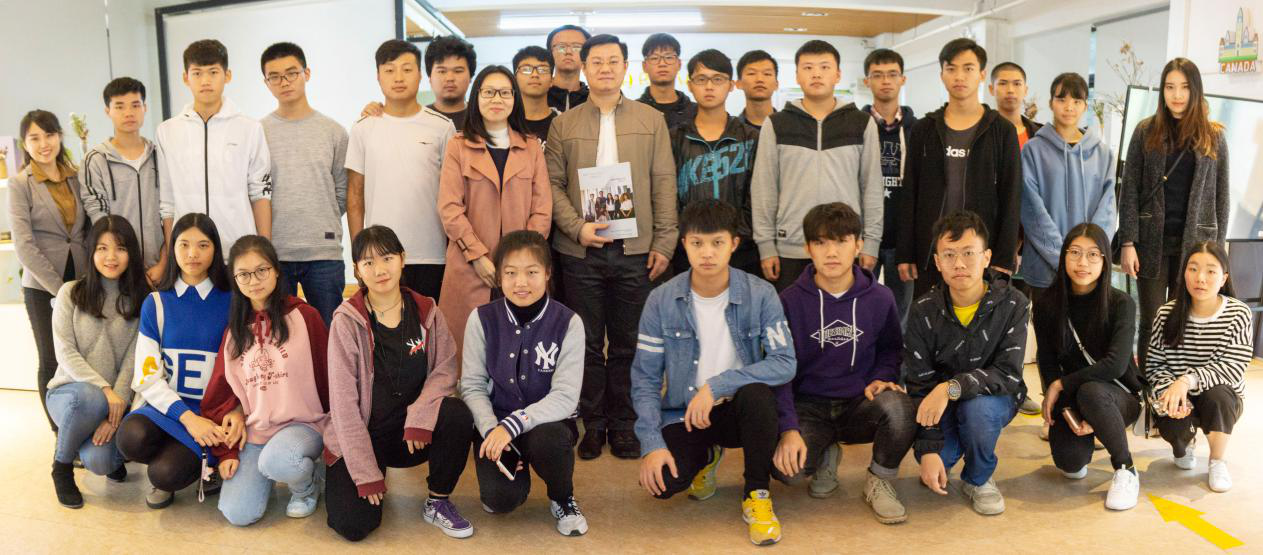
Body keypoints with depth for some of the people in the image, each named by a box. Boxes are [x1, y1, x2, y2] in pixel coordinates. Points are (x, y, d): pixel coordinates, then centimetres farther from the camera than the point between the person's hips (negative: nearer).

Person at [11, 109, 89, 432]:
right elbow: (24, 245, -9)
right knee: (52, 361, 2)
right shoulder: (20, 184, -3)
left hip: (81, 282, 3)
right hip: (42, 287, -3)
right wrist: (59, 288, -12)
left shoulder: (76, 178, 9)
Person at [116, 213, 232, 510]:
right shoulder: (156, 304, 5)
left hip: (212, 411, -2)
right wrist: (187, 417, -17)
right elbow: (148, 376, -2)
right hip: (166, 404, 3)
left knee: (166, 472, -25)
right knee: (132, 438, -30)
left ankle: (201, 468, 10)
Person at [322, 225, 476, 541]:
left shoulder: (426, 312, -2)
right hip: (361, 436, -2)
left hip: (413, 432, 2)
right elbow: (344, 400, -13)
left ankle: (438, 502, -5)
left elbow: (445, 369, -5)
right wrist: (366, 473, -17)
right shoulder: (347, 321, -11)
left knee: (457, 415, -28)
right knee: (353, 525, -20)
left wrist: (420, 415, -26)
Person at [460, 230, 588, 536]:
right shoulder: (482, 319, -6)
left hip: (547, 422, -1)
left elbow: (565, 397, -17)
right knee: (501, 499, -23)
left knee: (547, 441, -37)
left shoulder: (568, 323, -11)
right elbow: (472, 386, -5)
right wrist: (492, 430, -23)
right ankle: (516, 473, 16)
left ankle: (563, 500, -2)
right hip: (496, 423, 1)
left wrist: (513, 425, -28)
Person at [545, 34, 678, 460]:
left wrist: (664, 241, -3)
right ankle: (593, 424, 17)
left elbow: (664, 183, 4)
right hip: (581, 250, 0)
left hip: (635, 249, 0)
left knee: (627, 343, 6)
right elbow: (553, 184, 4)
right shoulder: (564, 124, 8)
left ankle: (623, 423, 17)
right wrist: (577, 228, -11)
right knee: (588, 342, 6)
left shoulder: (651, 121, 8)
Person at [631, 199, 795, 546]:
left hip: (738, 409, -1)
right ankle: (704, 457, 14)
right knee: (661, 482, -26)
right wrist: (651, 444, -17)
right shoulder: (661, 301, -7)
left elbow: (785, 363, -19)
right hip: (683, 414, 1)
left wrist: (717, 385, -26)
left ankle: (756, 494, -9)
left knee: (756, 392, -36)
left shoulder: (760, 295, -10)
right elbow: (645, 378, -5)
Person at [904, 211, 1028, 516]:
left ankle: (978, 479, -6)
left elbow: (1008, 374, -22)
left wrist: (952, 387, -39)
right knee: (936, 457, -26)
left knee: (978, 407, -35)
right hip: (943, 404, 1)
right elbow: (919, 385, -12)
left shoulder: (1012, 305, -15)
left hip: (993, 397, -1)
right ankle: (947, 450, 13)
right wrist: (929, 450, -21)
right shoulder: (924, 311, -12)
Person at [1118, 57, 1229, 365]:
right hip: (1152, 241, 0)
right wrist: (1127, 243, -7)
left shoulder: (1213, 137, 5)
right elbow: (1130, 190, 0)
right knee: (1150, 322, 5)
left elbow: (1220, 196, 6)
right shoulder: (1146, 131, 3)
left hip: (1194, 243, 0)